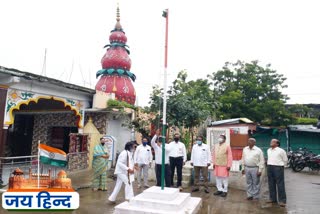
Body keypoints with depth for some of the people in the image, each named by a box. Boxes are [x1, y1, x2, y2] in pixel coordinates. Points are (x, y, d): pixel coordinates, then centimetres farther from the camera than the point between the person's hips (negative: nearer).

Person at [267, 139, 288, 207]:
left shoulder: (281, 151, -5)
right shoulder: (268, 150, 14)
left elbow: (285, 160, 1)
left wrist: (281, 166, 6)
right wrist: (269, 165, 16)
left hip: (278, 168, -6)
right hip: (269, 168, 6)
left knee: (280, 185, -4)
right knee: (271, 184, 10)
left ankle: (282, 201, 2)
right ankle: (273, 198, 20)